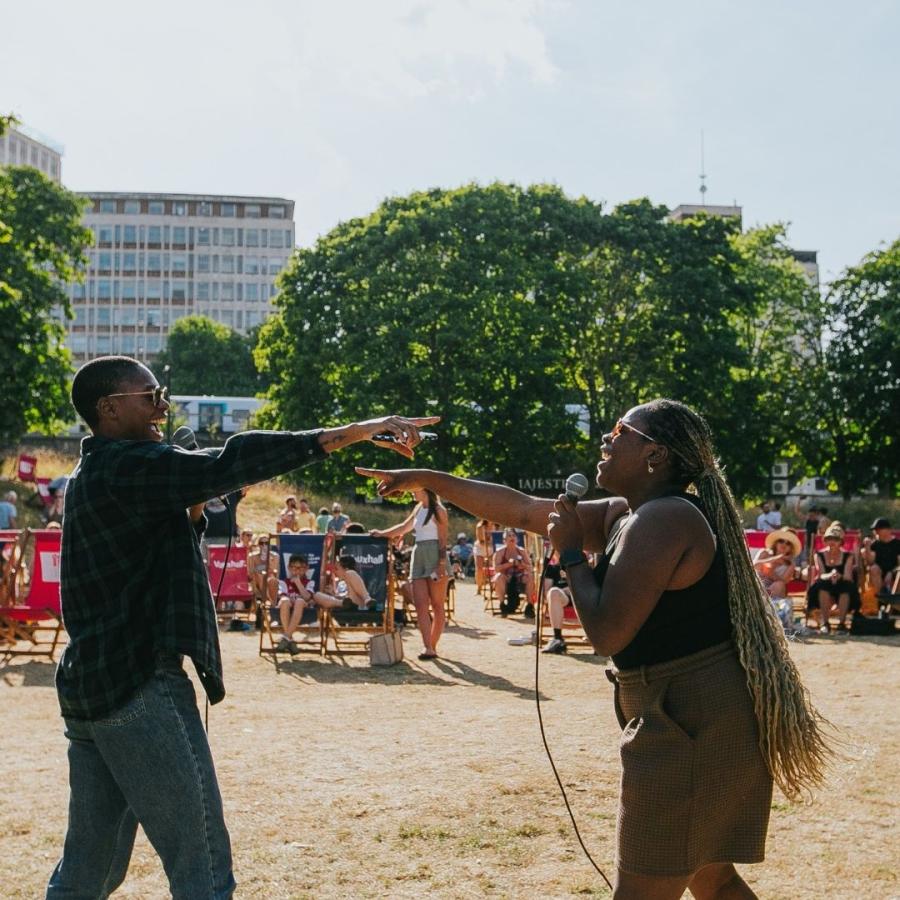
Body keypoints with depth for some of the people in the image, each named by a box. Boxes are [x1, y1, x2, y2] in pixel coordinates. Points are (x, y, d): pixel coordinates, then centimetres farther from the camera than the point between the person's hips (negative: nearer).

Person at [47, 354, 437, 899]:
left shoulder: (95, 477, 18)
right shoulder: (128, 466, -12)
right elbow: (230, 463, -26)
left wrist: (191, 512, 7)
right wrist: (346, 435, -29)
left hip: (90, 685, 10)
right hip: (141, 687, -10)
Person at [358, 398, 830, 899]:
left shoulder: (662, 519, -18)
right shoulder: (622, 515, 12)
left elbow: (607, 633, -21)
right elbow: (522, 510, 18)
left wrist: (571, 553, -8)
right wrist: (428, 478, 20)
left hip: (692, 719, -11)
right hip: (692, 714, 11)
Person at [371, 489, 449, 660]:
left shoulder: (438, 510, -4)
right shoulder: (418, 509, 18)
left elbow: (443, 539, -8)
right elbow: (404, 527, 30)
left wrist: (442, 564, -15)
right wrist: (382, 534, 27)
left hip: (435, 556, -7)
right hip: (418, 555, 7)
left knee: (437, 605, -1)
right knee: (420, 606, -6)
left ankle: (432, 647, 3)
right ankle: (428, 647, -12)